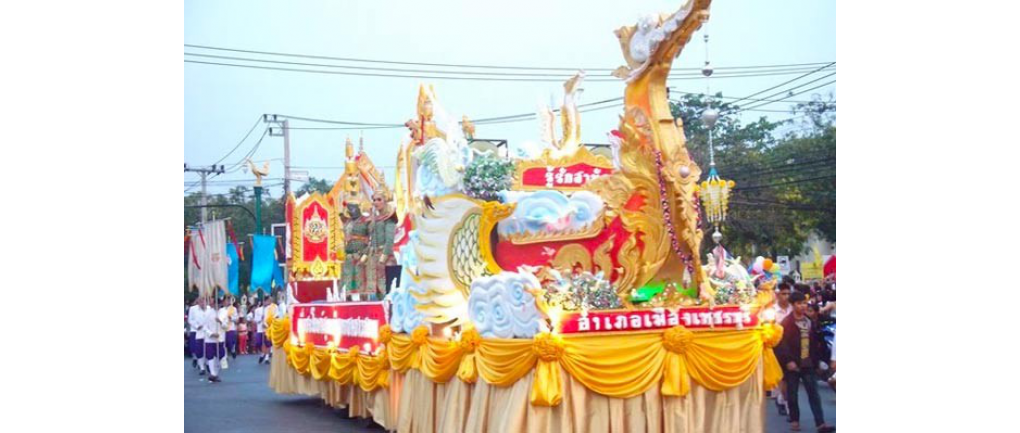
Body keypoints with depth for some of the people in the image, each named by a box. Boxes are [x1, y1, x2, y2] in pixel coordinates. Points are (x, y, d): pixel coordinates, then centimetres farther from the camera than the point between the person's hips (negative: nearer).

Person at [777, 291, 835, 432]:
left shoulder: (810, 321, 9)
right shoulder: (786, 323, -9)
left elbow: (814, 343, 14)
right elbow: (782, 344, -15)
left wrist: (816, 361, 12)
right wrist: (787, 361, -22)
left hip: (808, 363, 4)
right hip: (792, 364, -4)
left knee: (814, 393, 0)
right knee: (792, 394, 6)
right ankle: (794, 420, 20)